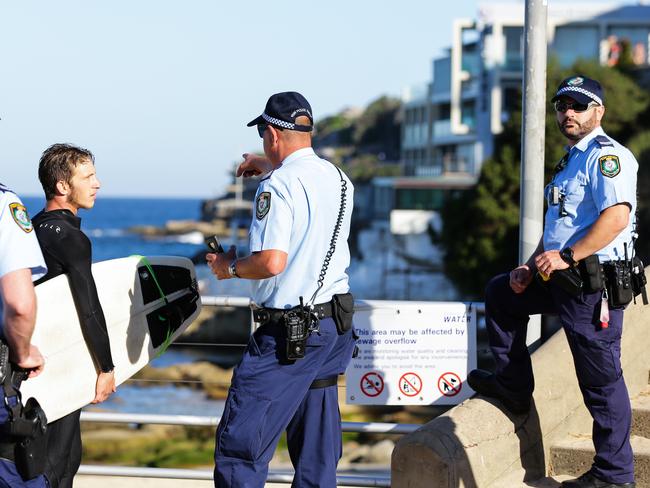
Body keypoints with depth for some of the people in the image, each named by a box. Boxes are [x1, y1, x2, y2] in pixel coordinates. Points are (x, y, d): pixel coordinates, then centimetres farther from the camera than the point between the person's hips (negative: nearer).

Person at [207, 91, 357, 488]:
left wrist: (229, 267, -4)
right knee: (318, 447, 13)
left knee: (240, 442, -6)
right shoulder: (339, 179, 11)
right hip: (336, 324, 8)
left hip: (289, 330, -8)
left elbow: (271, 261, -23)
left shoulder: (279, 185, -14)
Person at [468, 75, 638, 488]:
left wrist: (566, 257, -26)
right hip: (562, 279, 10)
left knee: (601, 378, -4)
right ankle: (513, 386, 29)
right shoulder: (573, 160, 20)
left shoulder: (606, 155, -13)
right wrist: (531, 266, 15)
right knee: (500, 293, 24)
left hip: (594, 284, -10)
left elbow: (617, 216, -28)